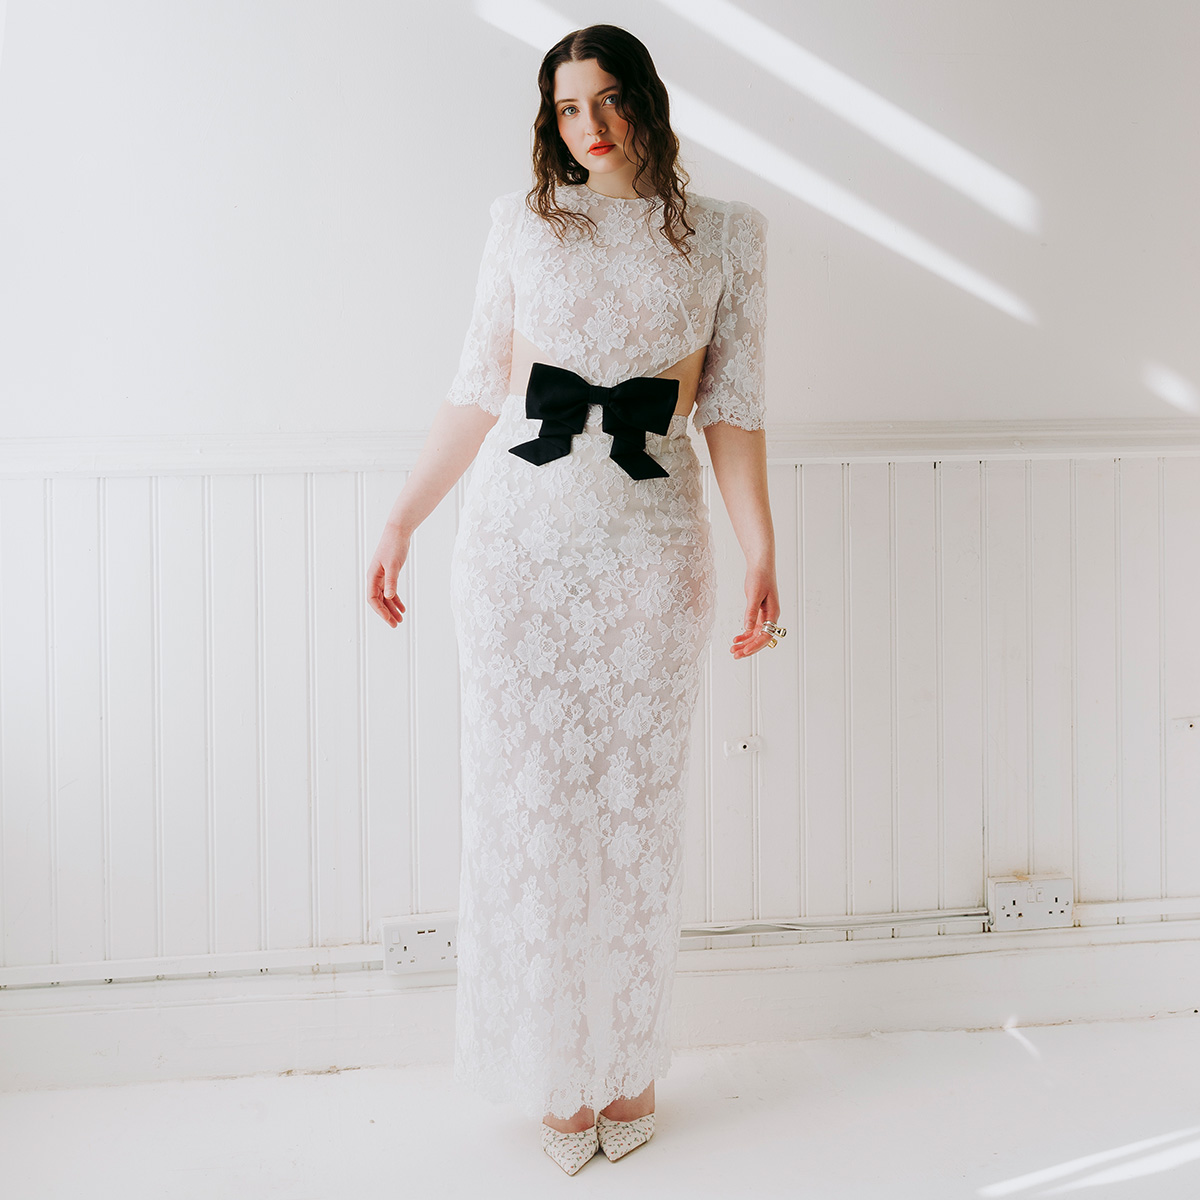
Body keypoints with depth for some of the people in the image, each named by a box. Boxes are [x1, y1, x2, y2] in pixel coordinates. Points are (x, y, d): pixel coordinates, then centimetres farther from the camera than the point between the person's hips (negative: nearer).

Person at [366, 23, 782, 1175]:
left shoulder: (724, 234, 9)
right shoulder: (523, 221, 10)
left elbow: (732, 408, 5)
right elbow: (475, 391, 10)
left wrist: (761, 549, -5)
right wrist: (401, 519, 7)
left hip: (653, 547, 0)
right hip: (518, 533, 1)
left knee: (636, 801, 6)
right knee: (529, 797, 3)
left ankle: (628, 1067, 25)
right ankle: (558, 1075, 21)